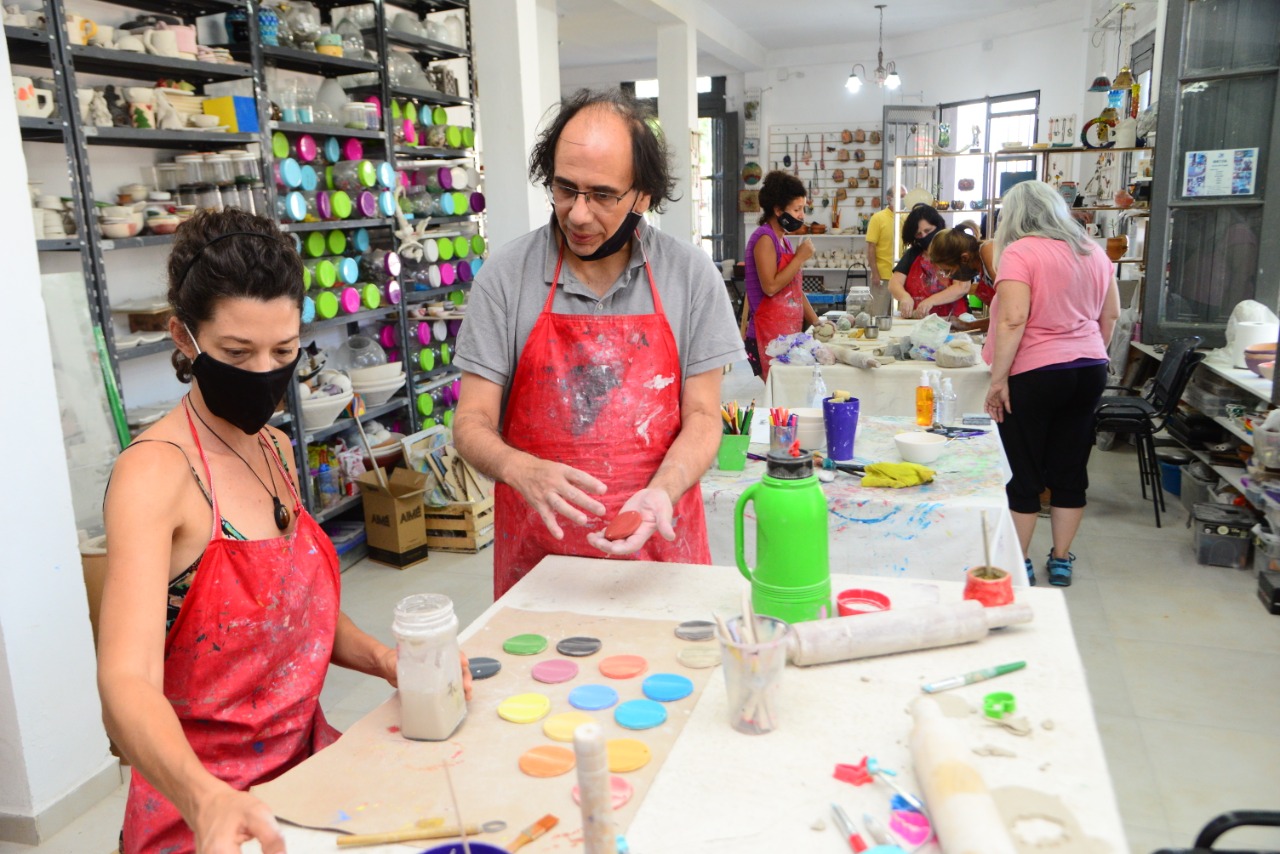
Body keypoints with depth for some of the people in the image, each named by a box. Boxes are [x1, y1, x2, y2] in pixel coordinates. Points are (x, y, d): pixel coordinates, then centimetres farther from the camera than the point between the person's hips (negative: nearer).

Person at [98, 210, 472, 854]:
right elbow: (127, 685, -27)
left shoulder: (274, 448, 5)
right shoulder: (154, 472, -17)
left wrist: (383, 659, -3)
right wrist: (208, 800, -43)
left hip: (306, 759, 6)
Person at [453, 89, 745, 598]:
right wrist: (524, 471, -25)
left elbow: (702, 417, -1)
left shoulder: (690, 274, -3)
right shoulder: (506, 275, -5)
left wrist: (659, 492, -20)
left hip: (657, 540, 1)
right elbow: (472, 423, -5)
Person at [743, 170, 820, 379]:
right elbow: (770, 287, -19)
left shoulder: (783, 240, 18)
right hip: (769, 337, -9)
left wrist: (816, 323, 16)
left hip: (788, 334, 9)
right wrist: (800, 257, -12)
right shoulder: (765, 238, -9)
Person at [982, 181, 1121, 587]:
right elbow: (1111, 315, 14)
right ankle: (1061, 560, 23)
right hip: (1089, 371, 6)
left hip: (1034, 374, -6)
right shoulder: (1093, 251, 9)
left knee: (1024, 475, 4)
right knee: (1070, 471, 13)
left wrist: (998, 379, -16)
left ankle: (1018, 564, 13)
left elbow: (1013, 320, -21)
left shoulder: (1019, 253, -12)